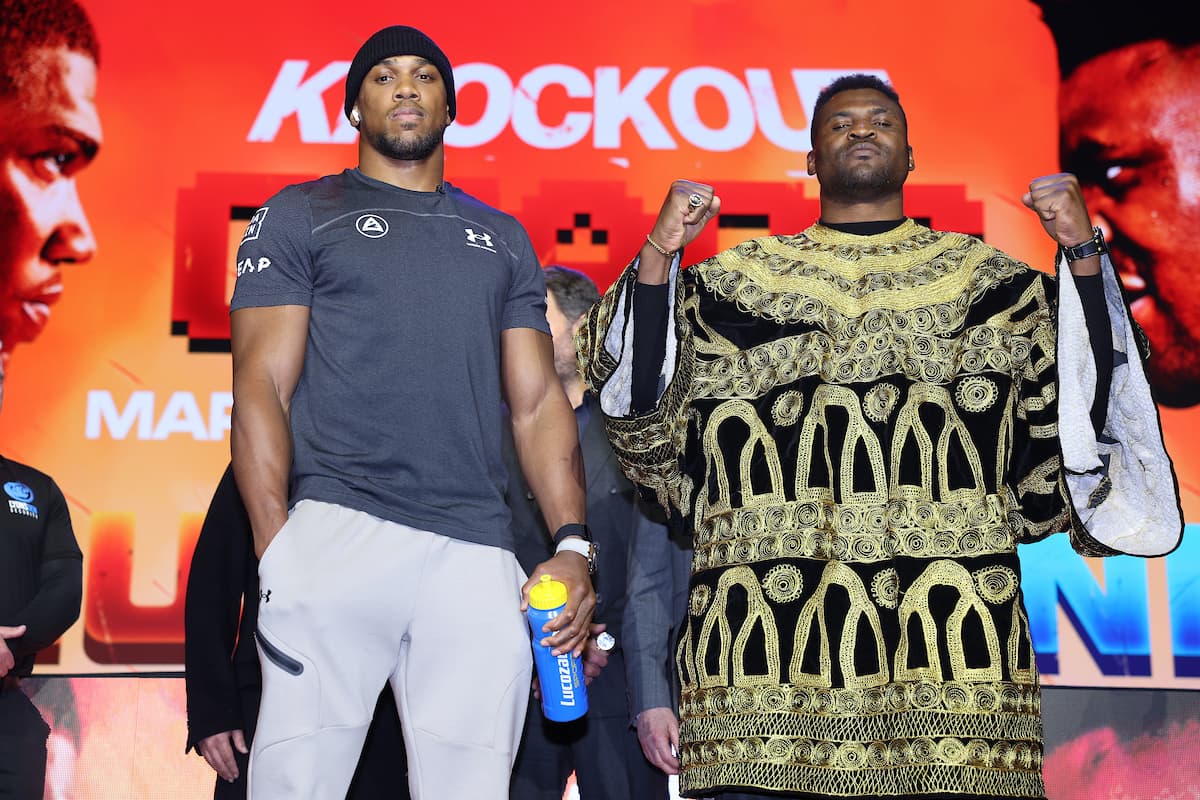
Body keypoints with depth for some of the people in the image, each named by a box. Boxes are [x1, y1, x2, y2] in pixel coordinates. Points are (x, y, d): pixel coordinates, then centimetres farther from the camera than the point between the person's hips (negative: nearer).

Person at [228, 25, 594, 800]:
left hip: (478, 554, 3)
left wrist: (574, 545, 3)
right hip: (336, 532, -3)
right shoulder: (300, 217, 11)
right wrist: (275, 549, -10)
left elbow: (538, 401, 16)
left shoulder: (503, 238, 21)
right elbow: (261, 389, 2)